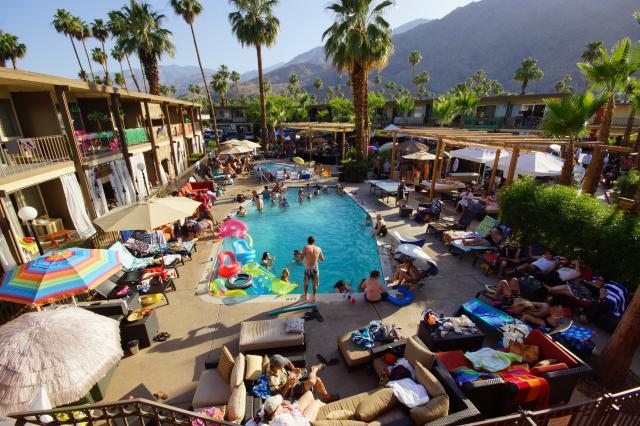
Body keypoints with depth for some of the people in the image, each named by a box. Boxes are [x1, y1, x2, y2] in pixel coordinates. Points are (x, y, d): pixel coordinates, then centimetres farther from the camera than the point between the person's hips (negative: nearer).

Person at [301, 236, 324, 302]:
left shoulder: (306, 247, -7)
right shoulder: (318, 249, 1)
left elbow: (301, 257, -9)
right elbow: (322, 259, 10)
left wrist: (301, 253, 11)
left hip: (307, 268, -1)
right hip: (315, 268, 1)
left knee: (306, 283, 21)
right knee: (315, 284, 18)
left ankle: (305, 296, 33)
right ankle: (313, 297, 22)